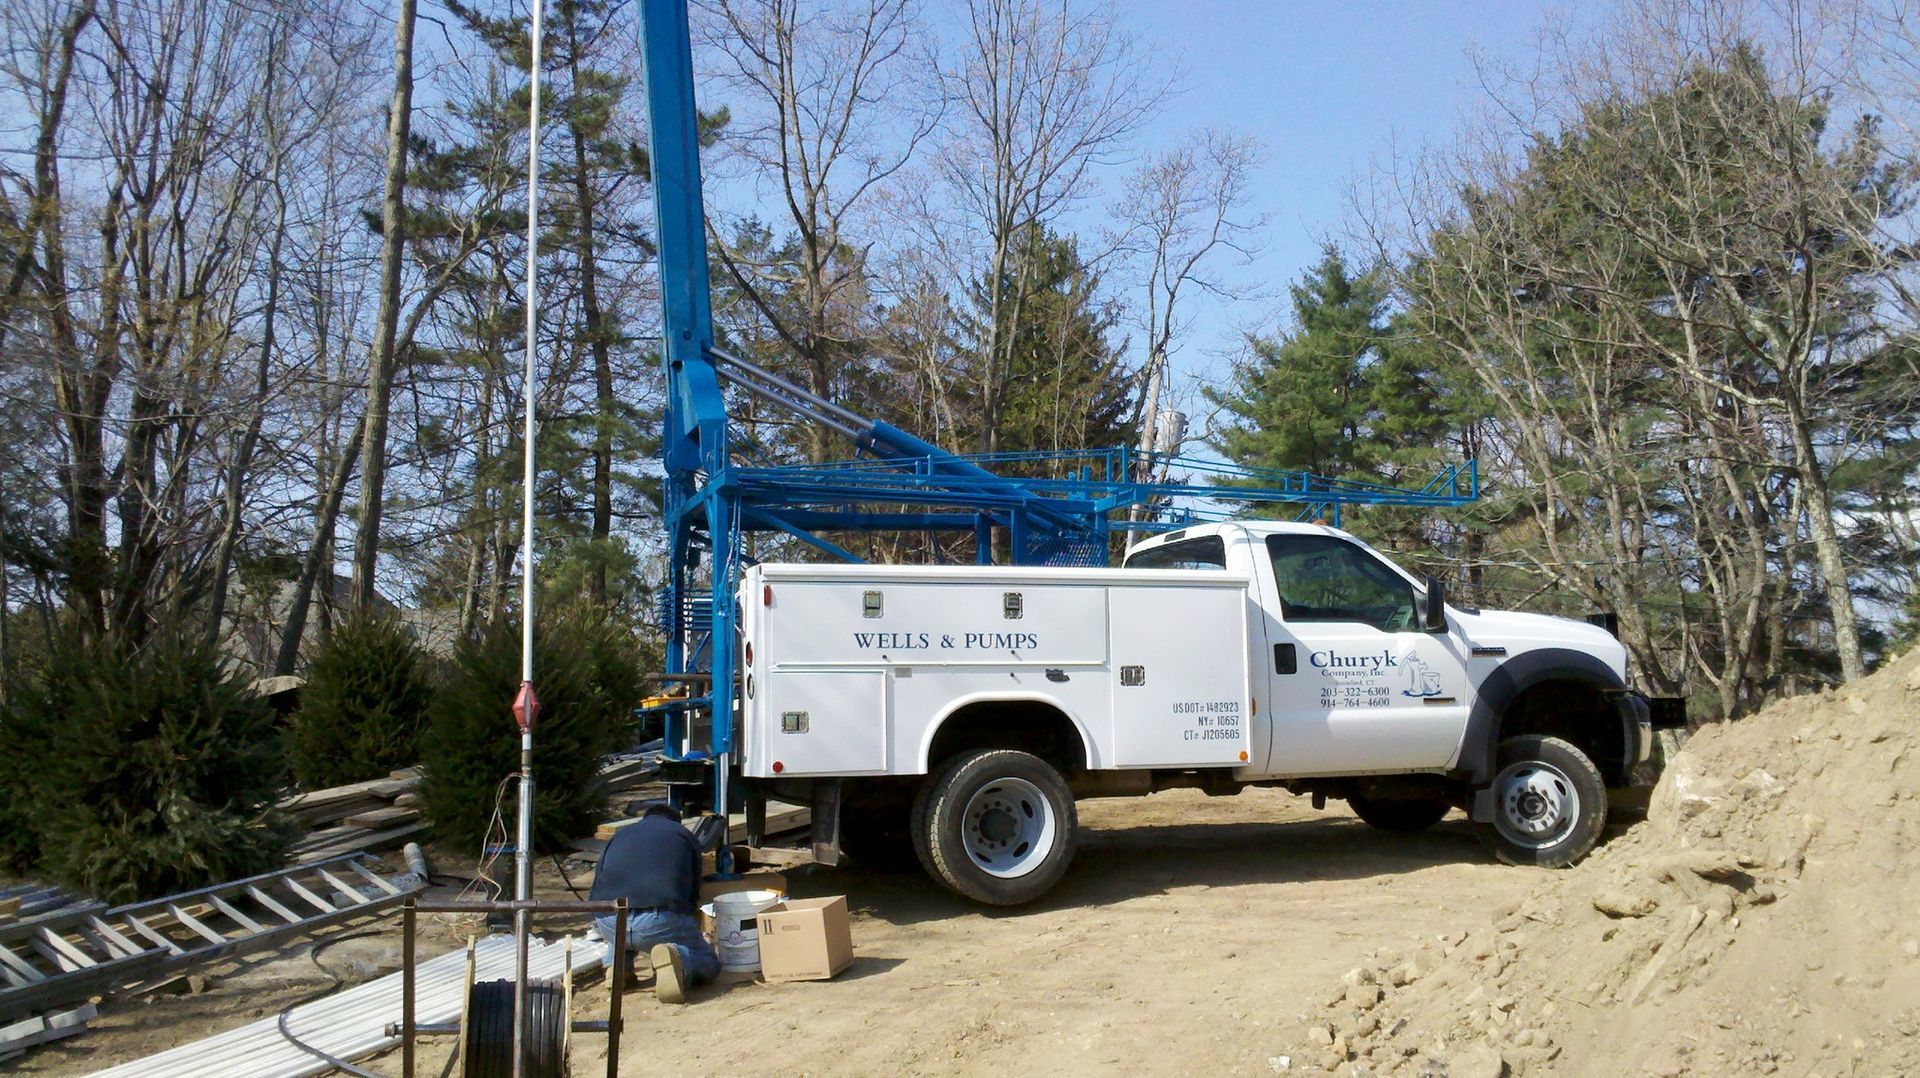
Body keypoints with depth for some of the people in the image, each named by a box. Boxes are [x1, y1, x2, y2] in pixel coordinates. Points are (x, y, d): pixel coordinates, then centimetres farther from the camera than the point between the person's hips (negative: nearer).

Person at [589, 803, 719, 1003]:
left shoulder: (620, 834, 32)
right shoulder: (684, 836, 26)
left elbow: (597, 886, 37)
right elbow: (693, 896, 27)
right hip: (661, 920, -4)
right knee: (709, 964, 18)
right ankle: (676, 957, -15)